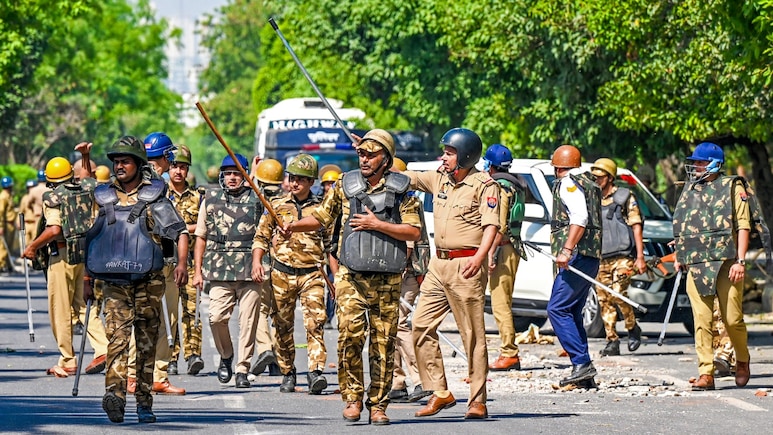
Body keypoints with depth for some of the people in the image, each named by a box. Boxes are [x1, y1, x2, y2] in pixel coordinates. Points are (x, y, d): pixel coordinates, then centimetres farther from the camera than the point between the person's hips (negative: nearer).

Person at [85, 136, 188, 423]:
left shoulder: (153, 198, 4)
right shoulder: (103, 199, 12)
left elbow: (180, 231, 0)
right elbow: (88, 240, 19)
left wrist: (182, 263, -16)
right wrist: (87, 279, 16)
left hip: (148, 281, -1)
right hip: (114, 282, 1)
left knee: (147, 342, 3)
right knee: (117, 336, -15)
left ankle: (144, 402, 10)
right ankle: (115, 394, -30)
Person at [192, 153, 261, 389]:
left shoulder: (256, 199, 8)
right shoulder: (211, 199, 13)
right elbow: (201, 236, 15)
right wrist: (197, 270, 10)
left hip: (250, 272, -1)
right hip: (219, 271, 1)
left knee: (248, 322, -3)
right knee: (217, 317, -10)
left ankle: (242, 370, 5)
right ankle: (225, 356, 16)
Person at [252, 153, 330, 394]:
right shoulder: (277, 206, 7)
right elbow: (261, 237, 11)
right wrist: (256, 261, -5)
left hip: (312, 273, -1)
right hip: (282, 274, 1)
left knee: (315, 322, -16)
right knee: (283, 326, 7)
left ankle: (316, 372, -24)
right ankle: (287, 373, 19)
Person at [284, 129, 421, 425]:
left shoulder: (401, 190, 4)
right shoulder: (345, 185, 9)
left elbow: (414, 232, -2)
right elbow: (321, 218, 16)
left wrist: (378, 224, -10)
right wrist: (294, 226, -2)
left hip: (387, 280, -1)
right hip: (351, 278, 1)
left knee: (383, 344, 1)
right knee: (350, 337, -11)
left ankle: (378, 405, 8)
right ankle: (352, 398, 1)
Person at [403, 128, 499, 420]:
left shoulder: (484, 185, -6)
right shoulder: (439, 179, 14)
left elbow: (491, 225, -14)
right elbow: (406, 177, 20)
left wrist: (479, 257, -27)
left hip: (466, 266, -7)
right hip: (438, 264, 8)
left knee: (473, 335, -5)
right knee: (422, 325, 3)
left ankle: (477, 401, -1)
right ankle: (439, 392, 9)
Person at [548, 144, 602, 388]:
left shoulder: (568, 184, -6)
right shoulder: (589, 185, 22)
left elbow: (580, 218, -20)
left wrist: (567, 249, -26)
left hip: (576, 256, -10)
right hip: (592, 256, 10)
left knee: (557, 309, -11)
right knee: (572, 313, 11)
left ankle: (582, 363, -17)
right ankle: (584, 375, 7)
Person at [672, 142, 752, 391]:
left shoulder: (732, 188, 2)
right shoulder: (689, 190, 17)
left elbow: (743, 226, -3)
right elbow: (681, 228, 25)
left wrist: (740, 261, -11)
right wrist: (679, 257, 17)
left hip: (726, 264, -4)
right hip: (696, 266, 4)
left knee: (732, 319, -3)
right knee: (702, 321, -3)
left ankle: (742, 360, 22)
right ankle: (706, 373, -3)